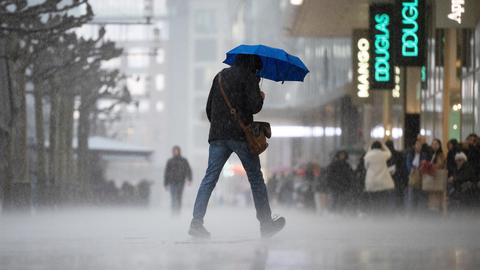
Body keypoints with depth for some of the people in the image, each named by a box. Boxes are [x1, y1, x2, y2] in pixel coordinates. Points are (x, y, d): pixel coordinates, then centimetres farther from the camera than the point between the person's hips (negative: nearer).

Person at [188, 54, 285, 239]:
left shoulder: (220, 76, 17)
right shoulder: (248, 77, -2)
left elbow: (209, 108, 19)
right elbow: (254, 107, -11)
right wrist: (261, 97, 9)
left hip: (217, 135, 5)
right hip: (241, 134, -5)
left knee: (210, 178, -2)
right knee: (256, 178, 6)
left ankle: (197, 220, -17)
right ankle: (266, 223, 9)